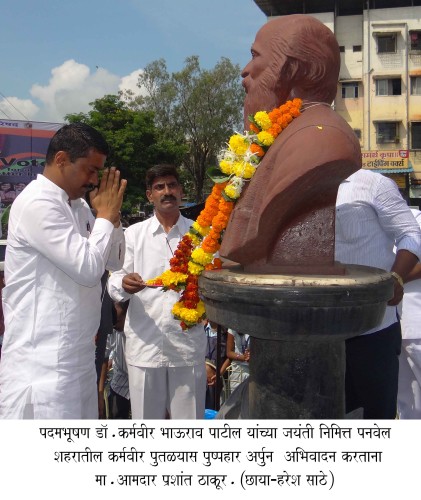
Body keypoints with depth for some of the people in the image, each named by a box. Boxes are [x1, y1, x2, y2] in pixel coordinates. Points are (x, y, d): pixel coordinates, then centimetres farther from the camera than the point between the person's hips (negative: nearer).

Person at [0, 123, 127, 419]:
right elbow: (87, 268, -22)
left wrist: (112, 215, 2)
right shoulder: (38, 204, -16)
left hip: (76, 352, 9)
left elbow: (114, 261, 16)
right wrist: (105, 215, -8)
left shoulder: (78, 205, 12)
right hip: (43, 357, -9)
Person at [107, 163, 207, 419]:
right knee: (146, 418, 9)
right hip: (144, 343, 0)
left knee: (189, 418, 6)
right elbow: (114, 281, 3)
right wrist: (124, 283, -20)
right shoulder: (134, 234, 9)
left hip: (188, 343, 0)